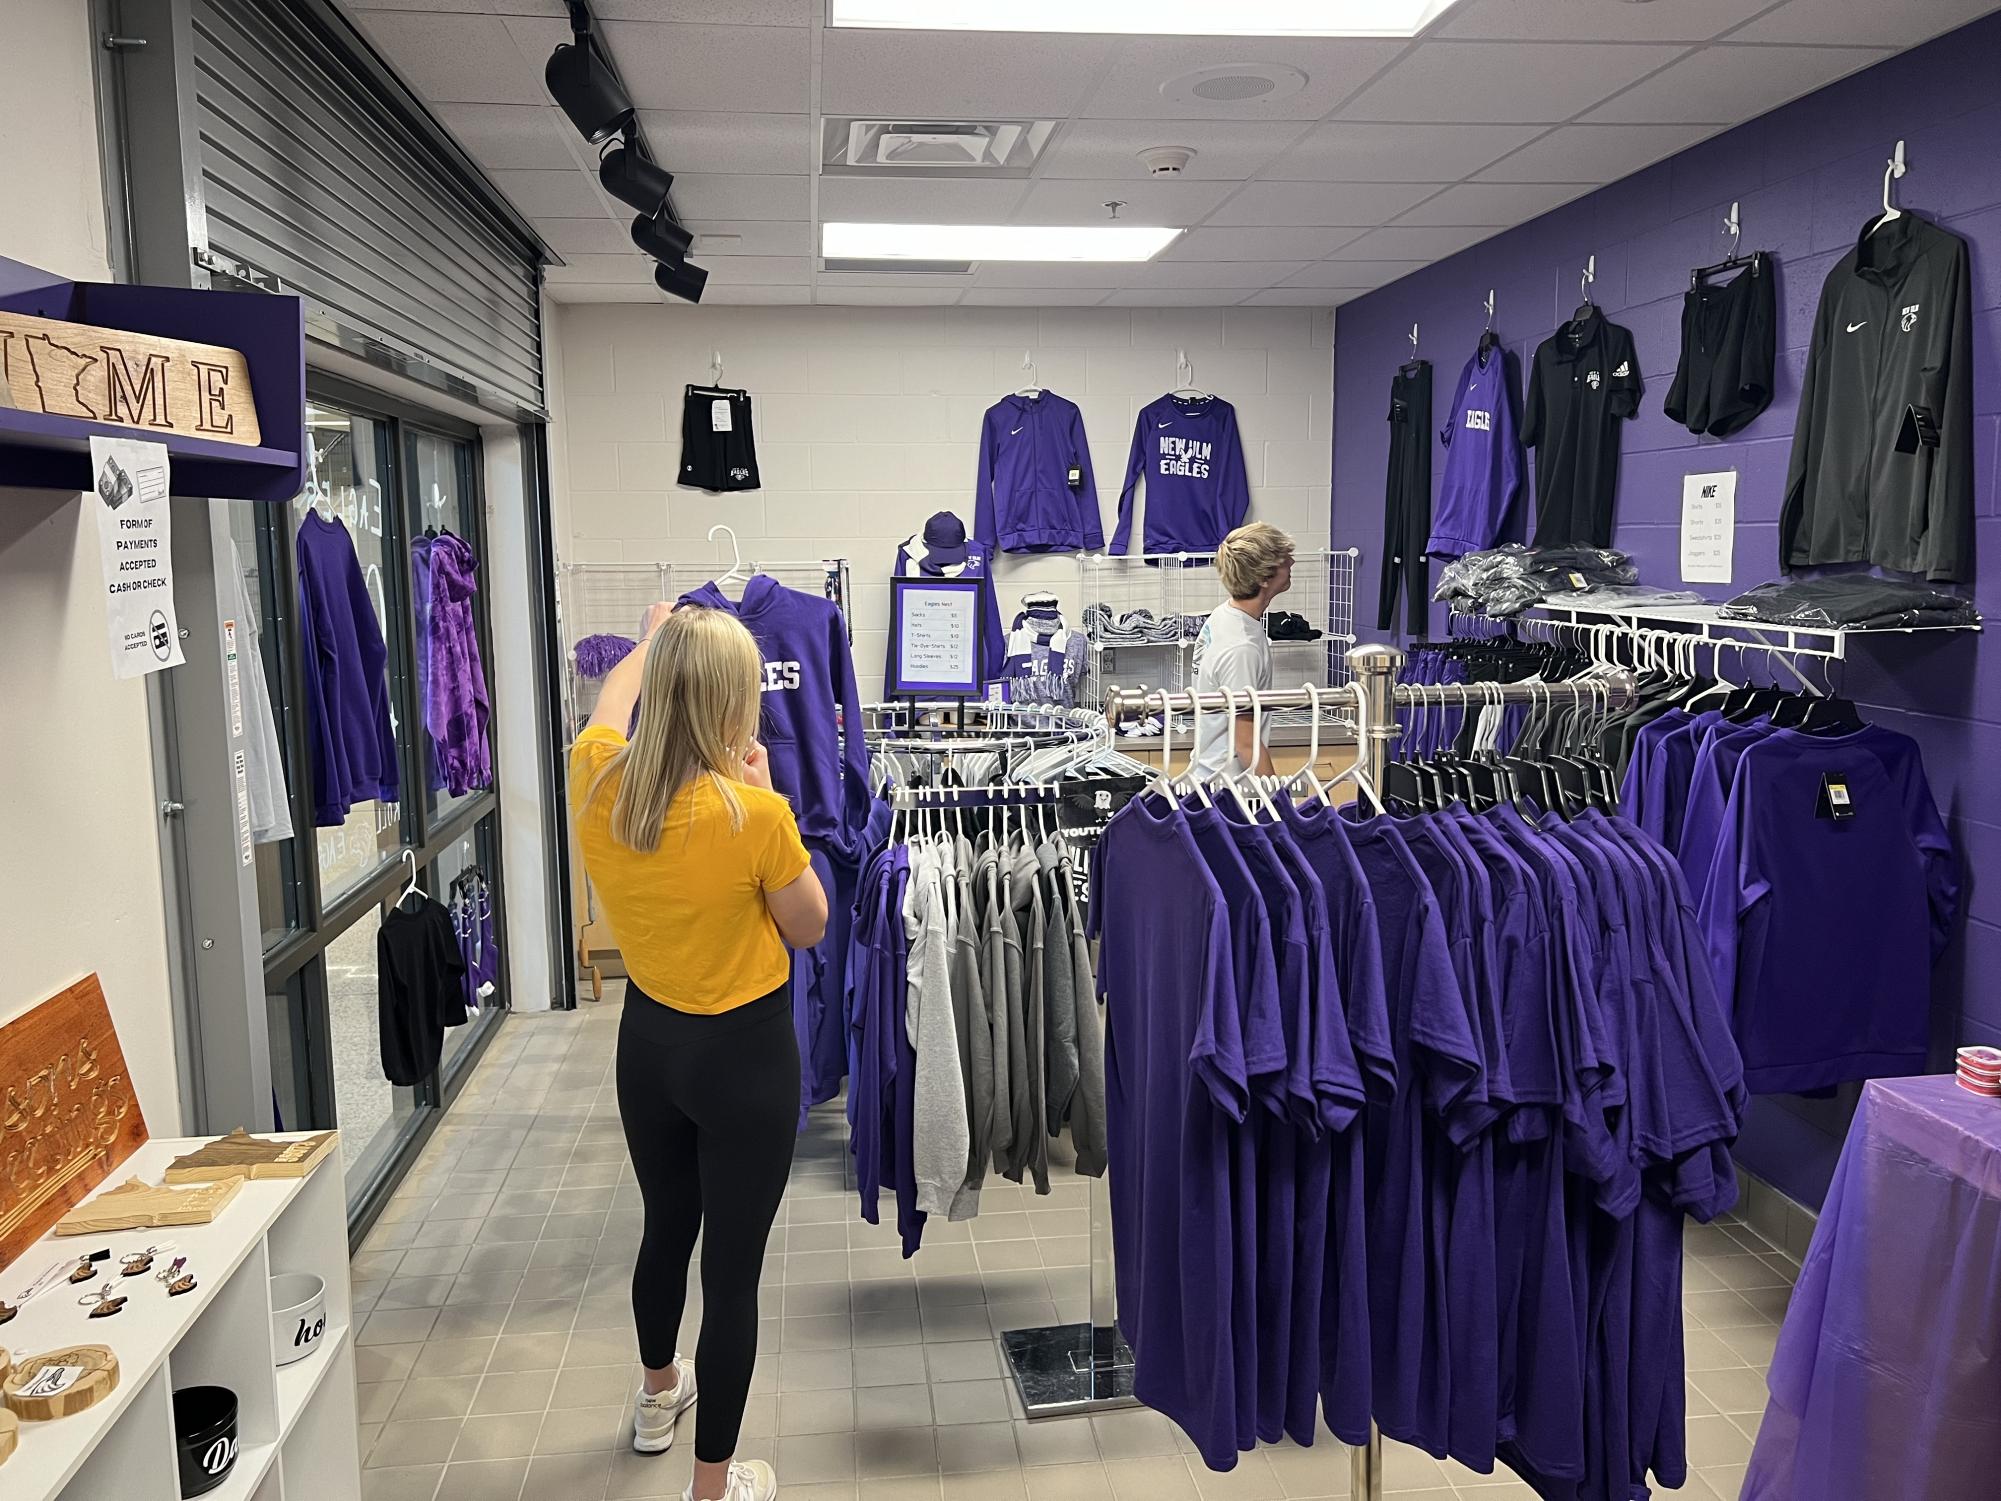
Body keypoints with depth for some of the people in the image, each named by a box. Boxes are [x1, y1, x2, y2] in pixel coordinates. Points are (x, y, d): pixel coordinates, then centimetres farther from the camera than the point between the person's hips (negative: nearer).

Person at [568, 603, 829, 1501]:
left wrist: (651, 640, 33)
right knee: (733, 1269, 9)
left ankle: (659, 1397, 53)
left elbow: (611, 704, 14)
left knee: (665, 1230, 28)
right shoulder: (752, 815, -26)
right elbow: (810, 928, -9)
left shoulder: (597, 780, -11)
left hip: (647, 1042, 6)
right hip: (745, 1055, -6)